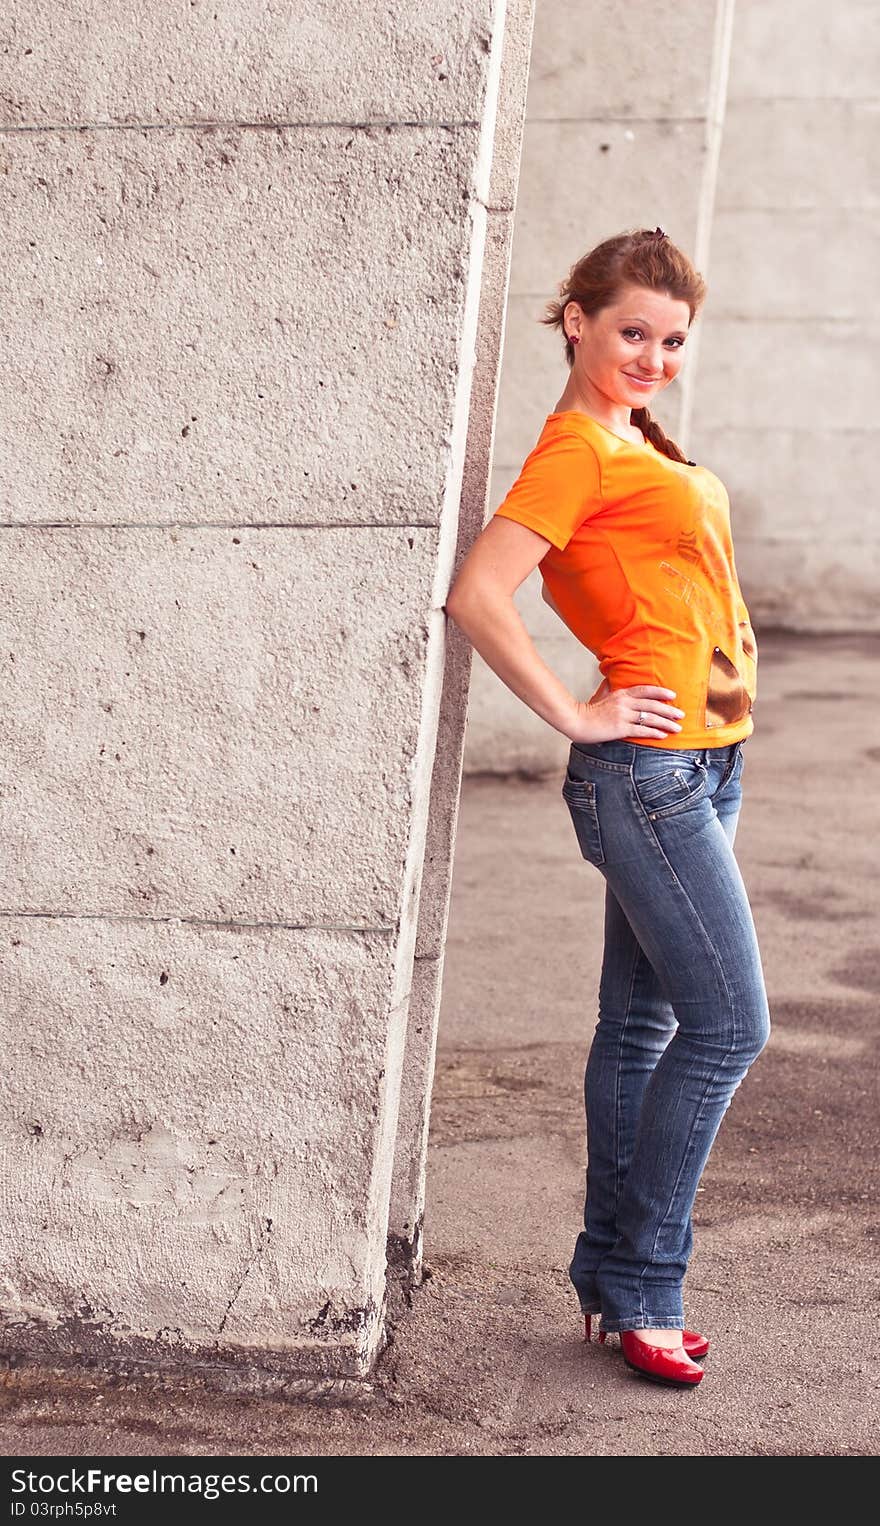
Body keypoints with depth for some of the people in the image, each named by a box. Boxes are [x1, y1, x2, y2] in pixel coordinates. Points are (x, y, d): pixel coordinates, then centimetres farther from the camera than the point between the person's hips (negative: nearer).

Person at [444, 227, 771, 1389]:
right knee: (731, 1024, -7)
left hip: (702, 761, 9)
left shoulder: (635, 440, 16)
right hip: (648, 766, -9)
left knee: (643, 1024, 12)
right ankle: (640, 1288, 5)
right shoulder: (578, 447, -12)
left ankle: (612, 1278, 21)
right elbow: (476, 595, -21)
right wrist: (575, 715, -17)